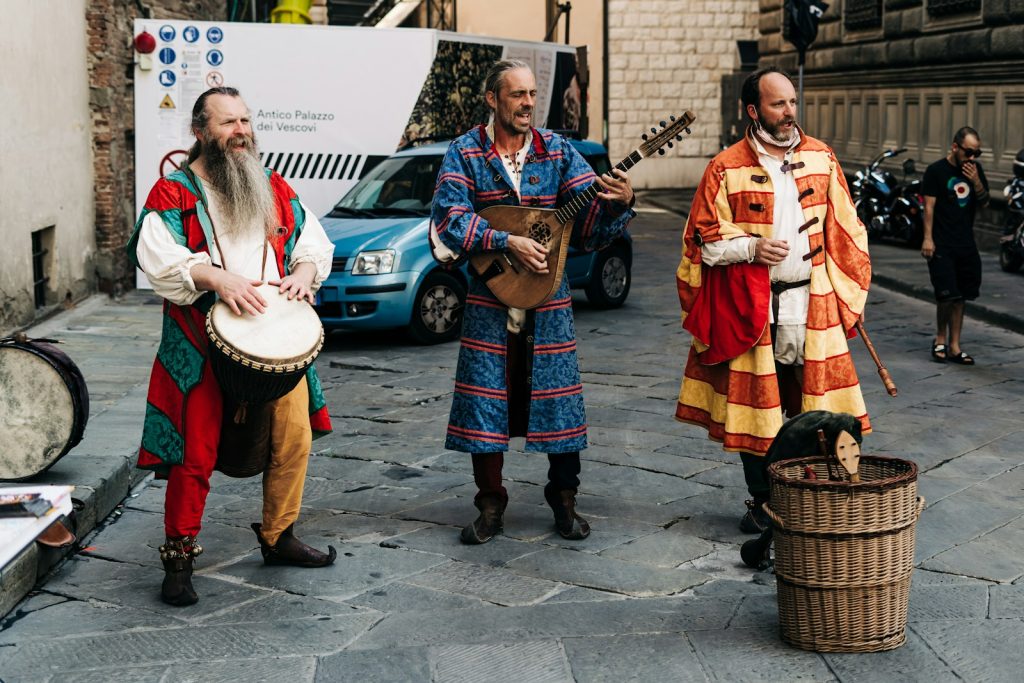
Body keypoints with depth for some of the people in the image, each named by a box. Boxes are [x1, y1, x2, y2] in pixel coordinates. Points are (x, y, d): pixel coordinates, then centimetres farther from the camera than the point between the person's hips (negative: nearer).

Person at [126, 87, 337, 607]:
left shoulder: (274, 189, 15)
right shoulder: (173, 192, -1)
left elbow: (315, 242, 17)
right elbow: (157, 257, -14)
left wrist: (304, 271, -5)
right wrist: (217, 278, -26)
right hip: (203, 348, -5)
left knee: (294, 441, 6)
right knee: (195, 455, -4)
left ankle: (278, 537, 26)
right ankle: (179, 558, 11)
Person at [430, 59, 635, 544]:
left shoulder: (557, 150, 6)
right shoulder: (465, 152, 0)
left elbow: (589, 218, -1)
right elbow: (449, 216, -13)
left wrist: (618, 201, -22)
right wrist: (507, 242, -22)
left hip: (549, 296, 1)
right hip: (489, 296, -1)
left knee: (558, 396, 3)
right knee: (485, 400, 3)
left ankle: (564, 499, 19)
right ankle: (490, 505, 16)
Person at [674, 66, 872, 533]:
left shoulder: (821, 158, 7)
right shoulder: (727, 169, -2)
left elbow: (843, 231, 11)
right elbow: (703, 238, 0)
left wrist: (847, 294, 6)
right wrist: (750, 248, -16)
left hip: (813, 305, 2)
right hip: (750, 308, -2)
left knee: (814, 407, 3)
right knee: (755, 406, 4)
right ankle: (762, 502, 18)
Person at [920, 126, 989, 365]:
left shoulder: (975, 169, 9)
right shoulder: (936, 171, -5)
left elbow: (985, 203, 10)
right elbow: (929, 206, -7)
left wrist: (975, 181, -8)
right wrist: (927, 238, -13)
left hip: (966, 243, 5)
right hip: (941, 244, -5)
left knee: (960, 296, 7)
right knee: (947, 294, -11)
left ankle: (954, 346, 15)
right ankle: (940, 338, 11)